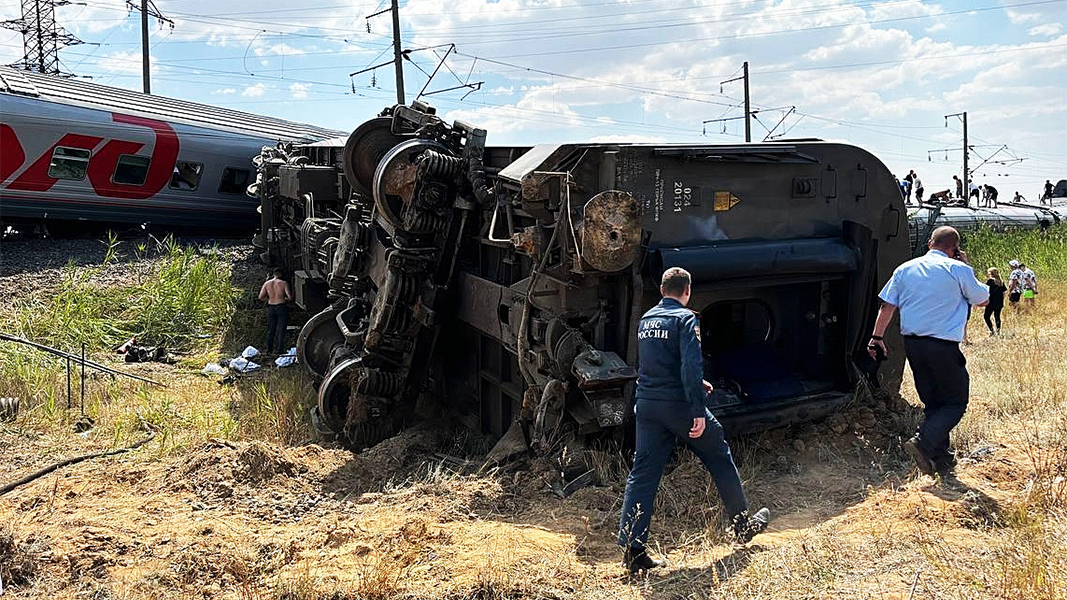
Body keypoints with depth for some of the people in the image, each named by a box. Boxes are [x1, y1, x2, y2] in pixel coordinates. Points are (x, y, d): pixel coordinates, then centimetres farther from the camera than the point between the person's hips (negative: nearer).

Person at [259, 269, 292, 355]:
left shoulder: (266, 283, 4)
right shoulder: (283, 283, -6)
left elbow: (260, 297, 2)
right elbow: (290, 297, -12)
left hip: (271, 307, 4)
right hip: (281, 307, -3)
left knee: (271, 329, 15)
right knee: (281, 329, 2)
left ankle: (269, 348, 22)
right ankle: (280, 350, 1)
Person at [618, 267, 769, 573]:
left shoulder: (645, 320, 13)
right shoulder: (685, 319, -10)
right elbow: (691, 366, -21)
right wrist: (698, 410, -21)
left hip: (647, 405, 6)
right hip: (679, 405, -6)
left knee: (642, 474, 4)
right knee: (720, 459, 15)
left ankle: (633, 548, -2)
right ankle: (744, 524, 30)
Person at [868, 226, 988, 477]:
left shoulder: (905, 269, 9)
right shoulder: (958, 269, -4)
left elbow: (887, 306, 8)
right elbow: (982, 300, 10)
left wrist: (876, 338, 13)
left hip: (912, 344, 6)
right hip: (943, 346, -5)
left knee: (932, 402, 15)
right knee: (956, 402, 5)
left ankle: (941, 460, 18)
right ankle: (923, 442, -16)